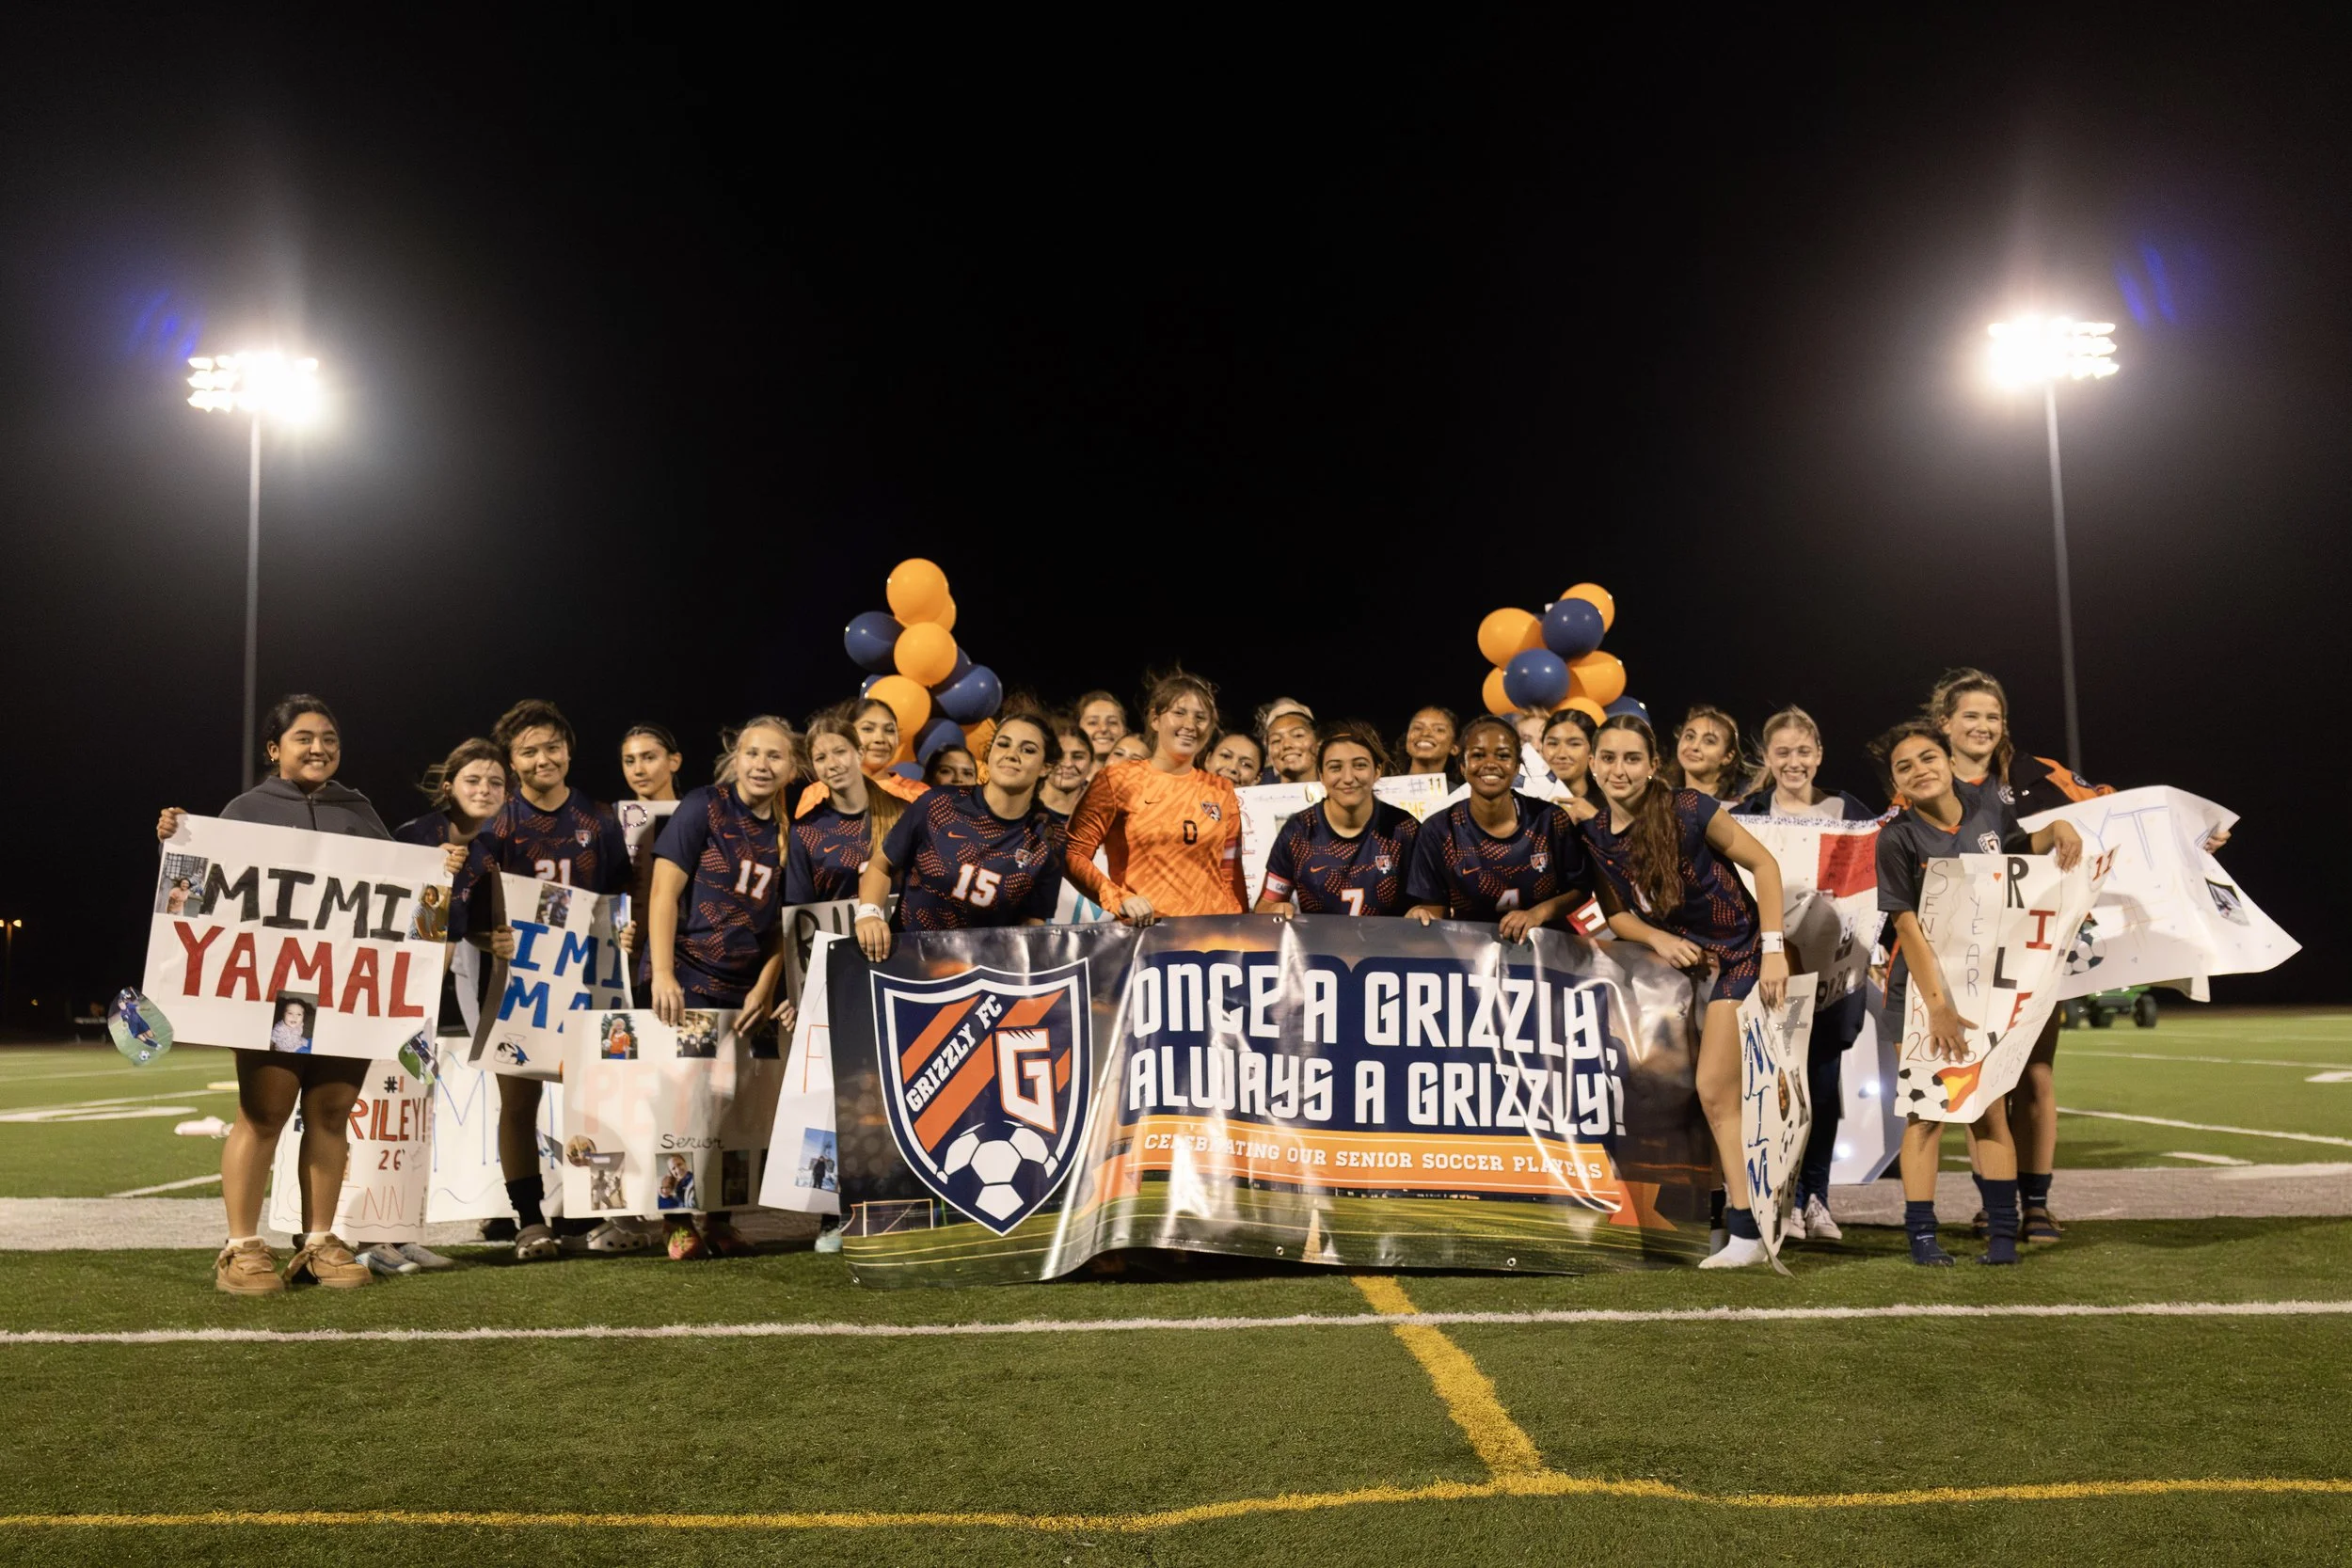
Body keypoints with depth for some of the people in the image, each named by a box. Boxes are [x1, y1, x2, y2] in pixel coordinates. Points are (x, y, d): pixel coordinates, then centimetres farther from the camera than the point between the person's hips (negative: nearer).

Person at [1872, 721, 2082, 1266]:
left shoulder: (1987, 804, -2)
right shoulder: (1897, 839, -15)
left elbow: (2021, 848, 20)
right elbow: (1908, 928, -18)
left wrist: (2058, 830, -1)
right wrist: (1938, 1006, -23)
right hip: (1923, 983, -3)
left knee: (1990, 1109, 4)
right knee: (1926, 1111, -2)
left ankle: (2003, 1231, 9)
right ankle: (1922, 1235, 4)